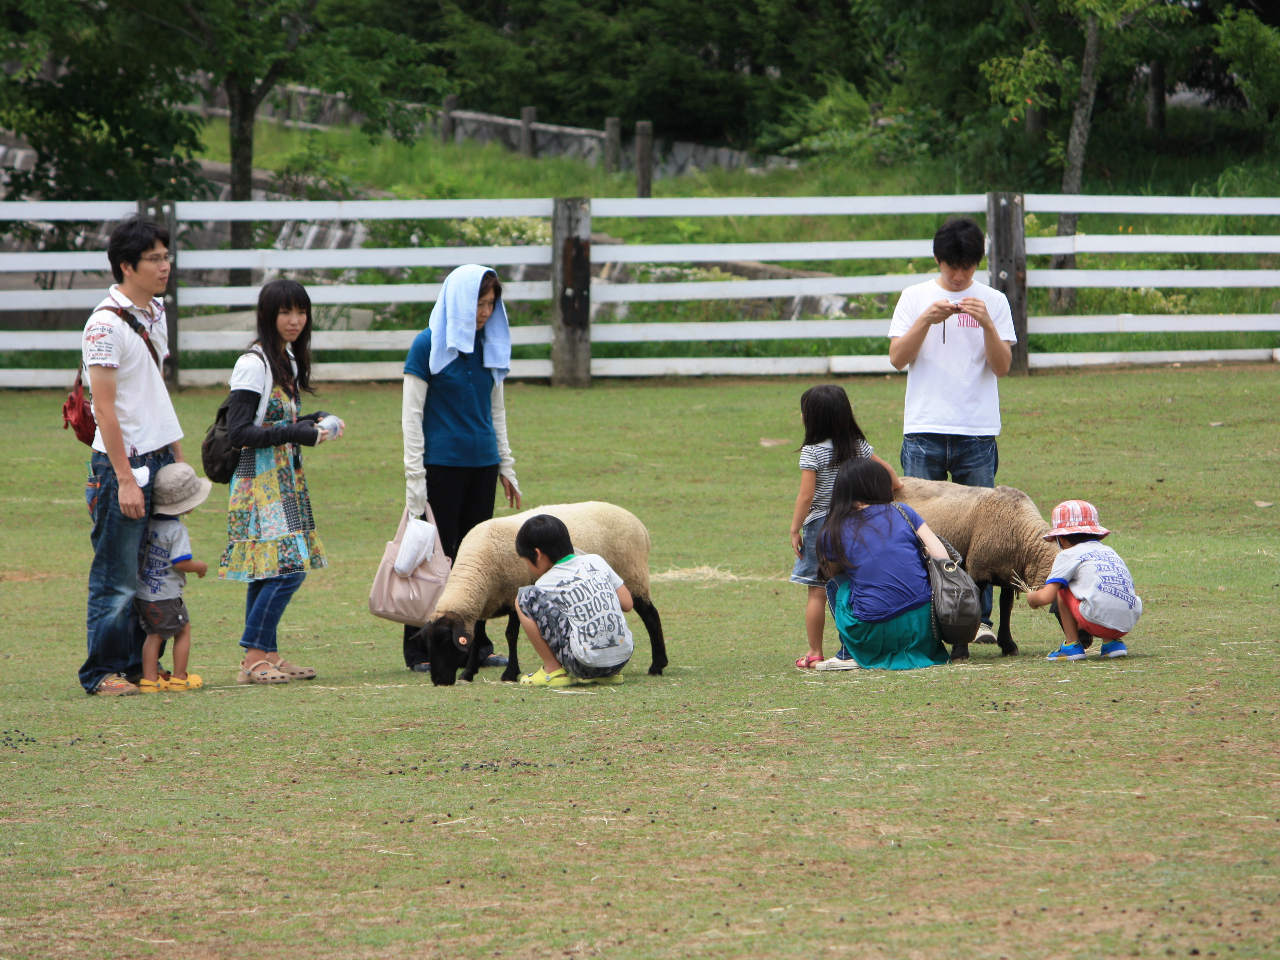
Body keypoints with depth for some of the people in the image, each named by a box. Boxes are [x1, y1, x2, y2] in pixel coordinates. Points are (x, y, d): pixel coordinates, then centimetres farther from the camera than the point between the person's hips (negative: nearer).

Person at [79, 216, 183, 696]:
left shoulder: (155, 313, 12)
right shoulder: (106, 324, -14)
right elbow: (104, 407, -17)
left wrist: (178, 458, 20)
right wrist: (125, 479, -19)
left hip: (159, 458, 8)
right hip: (122, 462, -8)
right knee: (117, 576, -3)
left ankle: (141, 664, 19)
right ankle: (102, 671, 5)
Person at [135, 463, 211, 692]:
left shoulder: (150, 524, 3)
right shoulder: (177, 530, -18)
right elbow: (181, 562, -20)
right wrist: (200, 567, -6)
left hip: (142, 594, 7)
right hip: (166, 596, -7)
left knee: (154, 634, 13)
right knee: (183, 630, 9)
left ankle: (149, 678, 8)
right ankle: (179, 678, 12)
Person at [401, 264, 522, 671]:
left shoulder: (490, 346, 10)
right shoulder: (429, 345, -6)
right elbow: (411, 414, -7)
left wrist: (506, 467, 16)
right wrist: (415, 477, -11)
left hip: (482, 464, 5)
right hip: (441, 464, -5)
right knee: (440, 556, -4)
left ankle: (475, 645, 12)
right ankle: (420, 649, 2)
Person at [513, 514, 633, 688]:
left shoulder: (546, 584, 1)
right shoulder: (596, 561, 11)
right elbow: (627, 603, 14)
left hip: (585, 665, -5)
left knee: (524, 598, -1)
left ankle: (554, 670, 3)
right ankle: (607, 675, 22)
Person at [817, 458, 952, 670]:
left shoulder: (831, 535, 3)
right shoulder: (901, 512, 5)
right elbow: (942, 558, 1)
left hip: (877, 634, -1)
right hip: (923, 627, 1)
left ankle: (851, 653, 19)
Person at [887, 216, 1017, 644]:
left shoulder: (993, 301, 8)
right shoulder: (915, 298, 8)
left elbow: (1002, 366, 1)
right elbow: (898, 357, 0)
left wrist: (987, 325, -15)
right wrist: (926, 321, -14)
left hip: (977, 432, 0)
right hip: (923, 431, 0)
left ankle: (980, 618, 3)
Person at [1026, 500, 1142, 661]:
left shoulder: (1067, 556, 8)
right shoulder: (1109, 551, 25)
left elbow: (1045, 597, -1)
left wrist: (1032, 597, 25)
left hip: (1097, 620, -6)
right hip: (1128, 624, 6)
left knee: (1061, 588, 15)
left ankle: (1072, 645, 13)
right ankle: (1112, 642, 17)